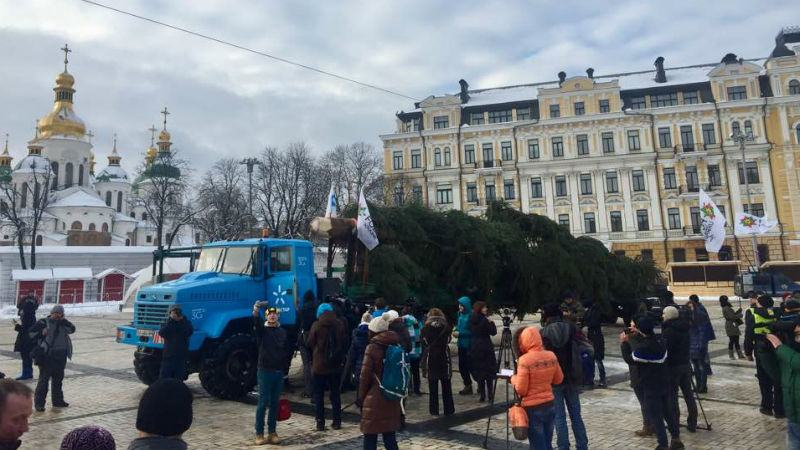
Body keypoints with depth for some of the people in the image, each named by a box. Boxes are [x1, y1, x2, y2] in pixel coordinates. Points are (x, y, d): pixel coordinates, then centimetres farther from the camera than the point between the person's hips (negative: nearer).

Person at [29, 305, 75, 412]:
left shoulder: (63, 323, 12)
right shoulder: (43, 322, -1)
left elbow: (72, 329, -3)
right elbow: (32, 333, -2)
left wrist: (63, 320, -11)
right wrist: (41, 333, -17)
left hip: (61, 356, 5)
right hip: (46, 356, -5)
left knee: (58, 379, 14)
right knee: (44, 379, -6)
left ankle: (58, 400, 25)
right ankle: (39, 403, 1)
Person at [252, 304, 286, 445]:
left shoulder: (282, 332, 10)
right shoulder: (262, 329, -3)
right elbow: (256, 323, -26)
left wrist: (284, 368, 10)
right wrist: (256, 311, -47)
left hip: (279, 372, 4)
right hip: (265, 370, -4)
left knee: (275, 403, 9)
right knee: (263, 402, -2)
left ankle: (272, 432, 18)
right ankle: (259, 433, 7)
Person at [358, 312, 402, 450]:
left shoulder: (372, 348, -11)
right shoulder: (396, 346, 3)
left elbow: (365, 376, -9)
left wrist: (360, 397, 1)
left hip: (374, 399, -5)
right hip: (392, 398, 5)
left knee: (370, 436, 4)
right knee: (390, 435, 14)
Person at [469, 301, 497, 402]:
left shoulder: (472, 320, 4)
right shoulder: (484, 320, -13)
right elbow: (493, 332, -9)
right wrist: (491, 322, 2)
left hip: (474, 348, 5)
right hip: (485, 348, -5)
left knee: (478, 371, 8)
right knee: (489, 372, 5)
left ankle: (482, 395, 9)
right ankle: (490, 394, 5)